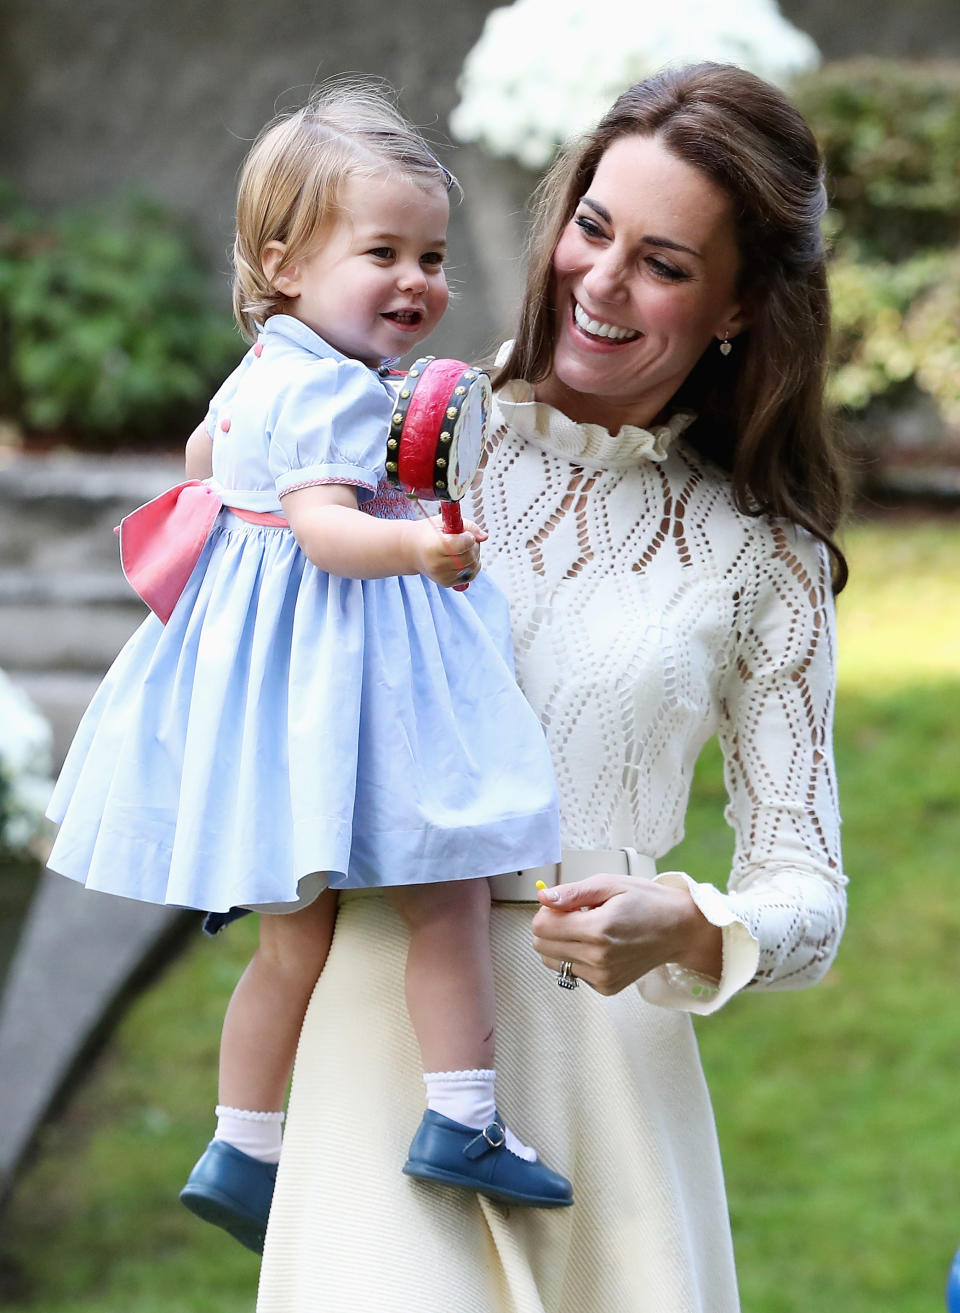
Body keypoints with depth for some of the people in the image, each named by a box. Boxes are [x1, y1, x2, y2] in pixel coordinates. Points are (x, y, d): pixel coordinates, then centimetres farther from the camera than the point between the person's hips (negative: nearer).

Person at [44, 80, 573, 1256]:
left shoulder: (263, 370, 14)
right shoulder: (335, 394, -18)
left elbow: (202, 453, 32)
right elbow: (324, 527, -31)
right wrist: (412, 545, -45)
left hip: (268, 660, 10)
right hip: (328, 666, -10)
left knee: (297, 933, 14)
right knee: (448, 886, -5)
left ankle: (241, 1150, 19)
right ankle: (460, 1117, -6)